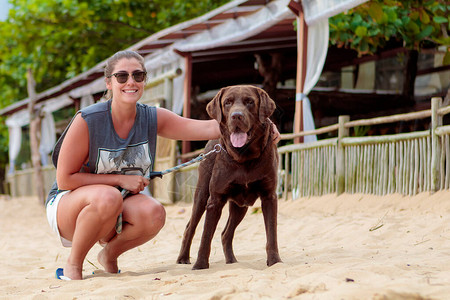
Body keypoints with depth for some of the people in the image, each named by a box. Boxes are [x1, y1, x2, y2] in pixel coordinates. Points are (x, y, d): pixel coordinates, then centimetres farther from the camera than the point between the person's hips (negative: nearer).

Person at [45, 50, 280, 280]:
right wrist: (121, 179, -20)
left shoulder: (153, 118, -6)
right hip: (68, 203, -4)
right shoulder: (87, 121, -20)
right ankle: (73, 263, -13)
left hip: (120, 204, 4)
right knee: (108, 197, -38)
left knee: (153, 214, -28)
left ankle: (110, 253, 2)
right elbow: (65, 179, -18)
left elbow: (208, 128, -13)